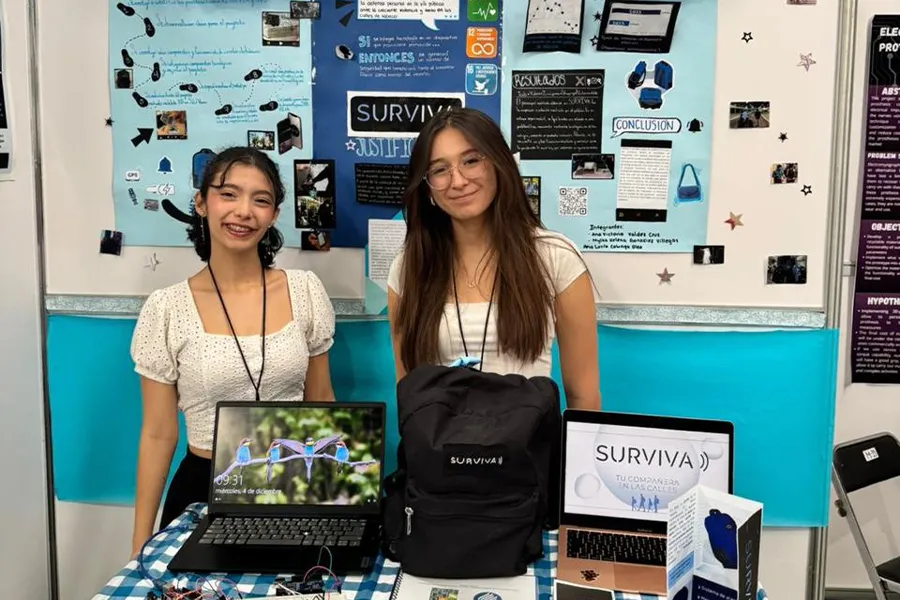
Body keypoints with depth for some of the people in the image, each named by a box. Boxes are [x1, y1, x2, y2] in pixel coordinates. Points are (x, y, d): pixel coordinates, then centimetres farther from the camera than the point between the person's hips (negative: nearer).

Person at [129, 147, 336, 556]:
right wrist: (140, 547, -1)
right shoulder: (166, 309, -9)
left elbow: (321, 403, 6)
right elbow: (158, 434, -3)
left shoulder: (305, 291, -4)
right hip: (204, 491, -1)